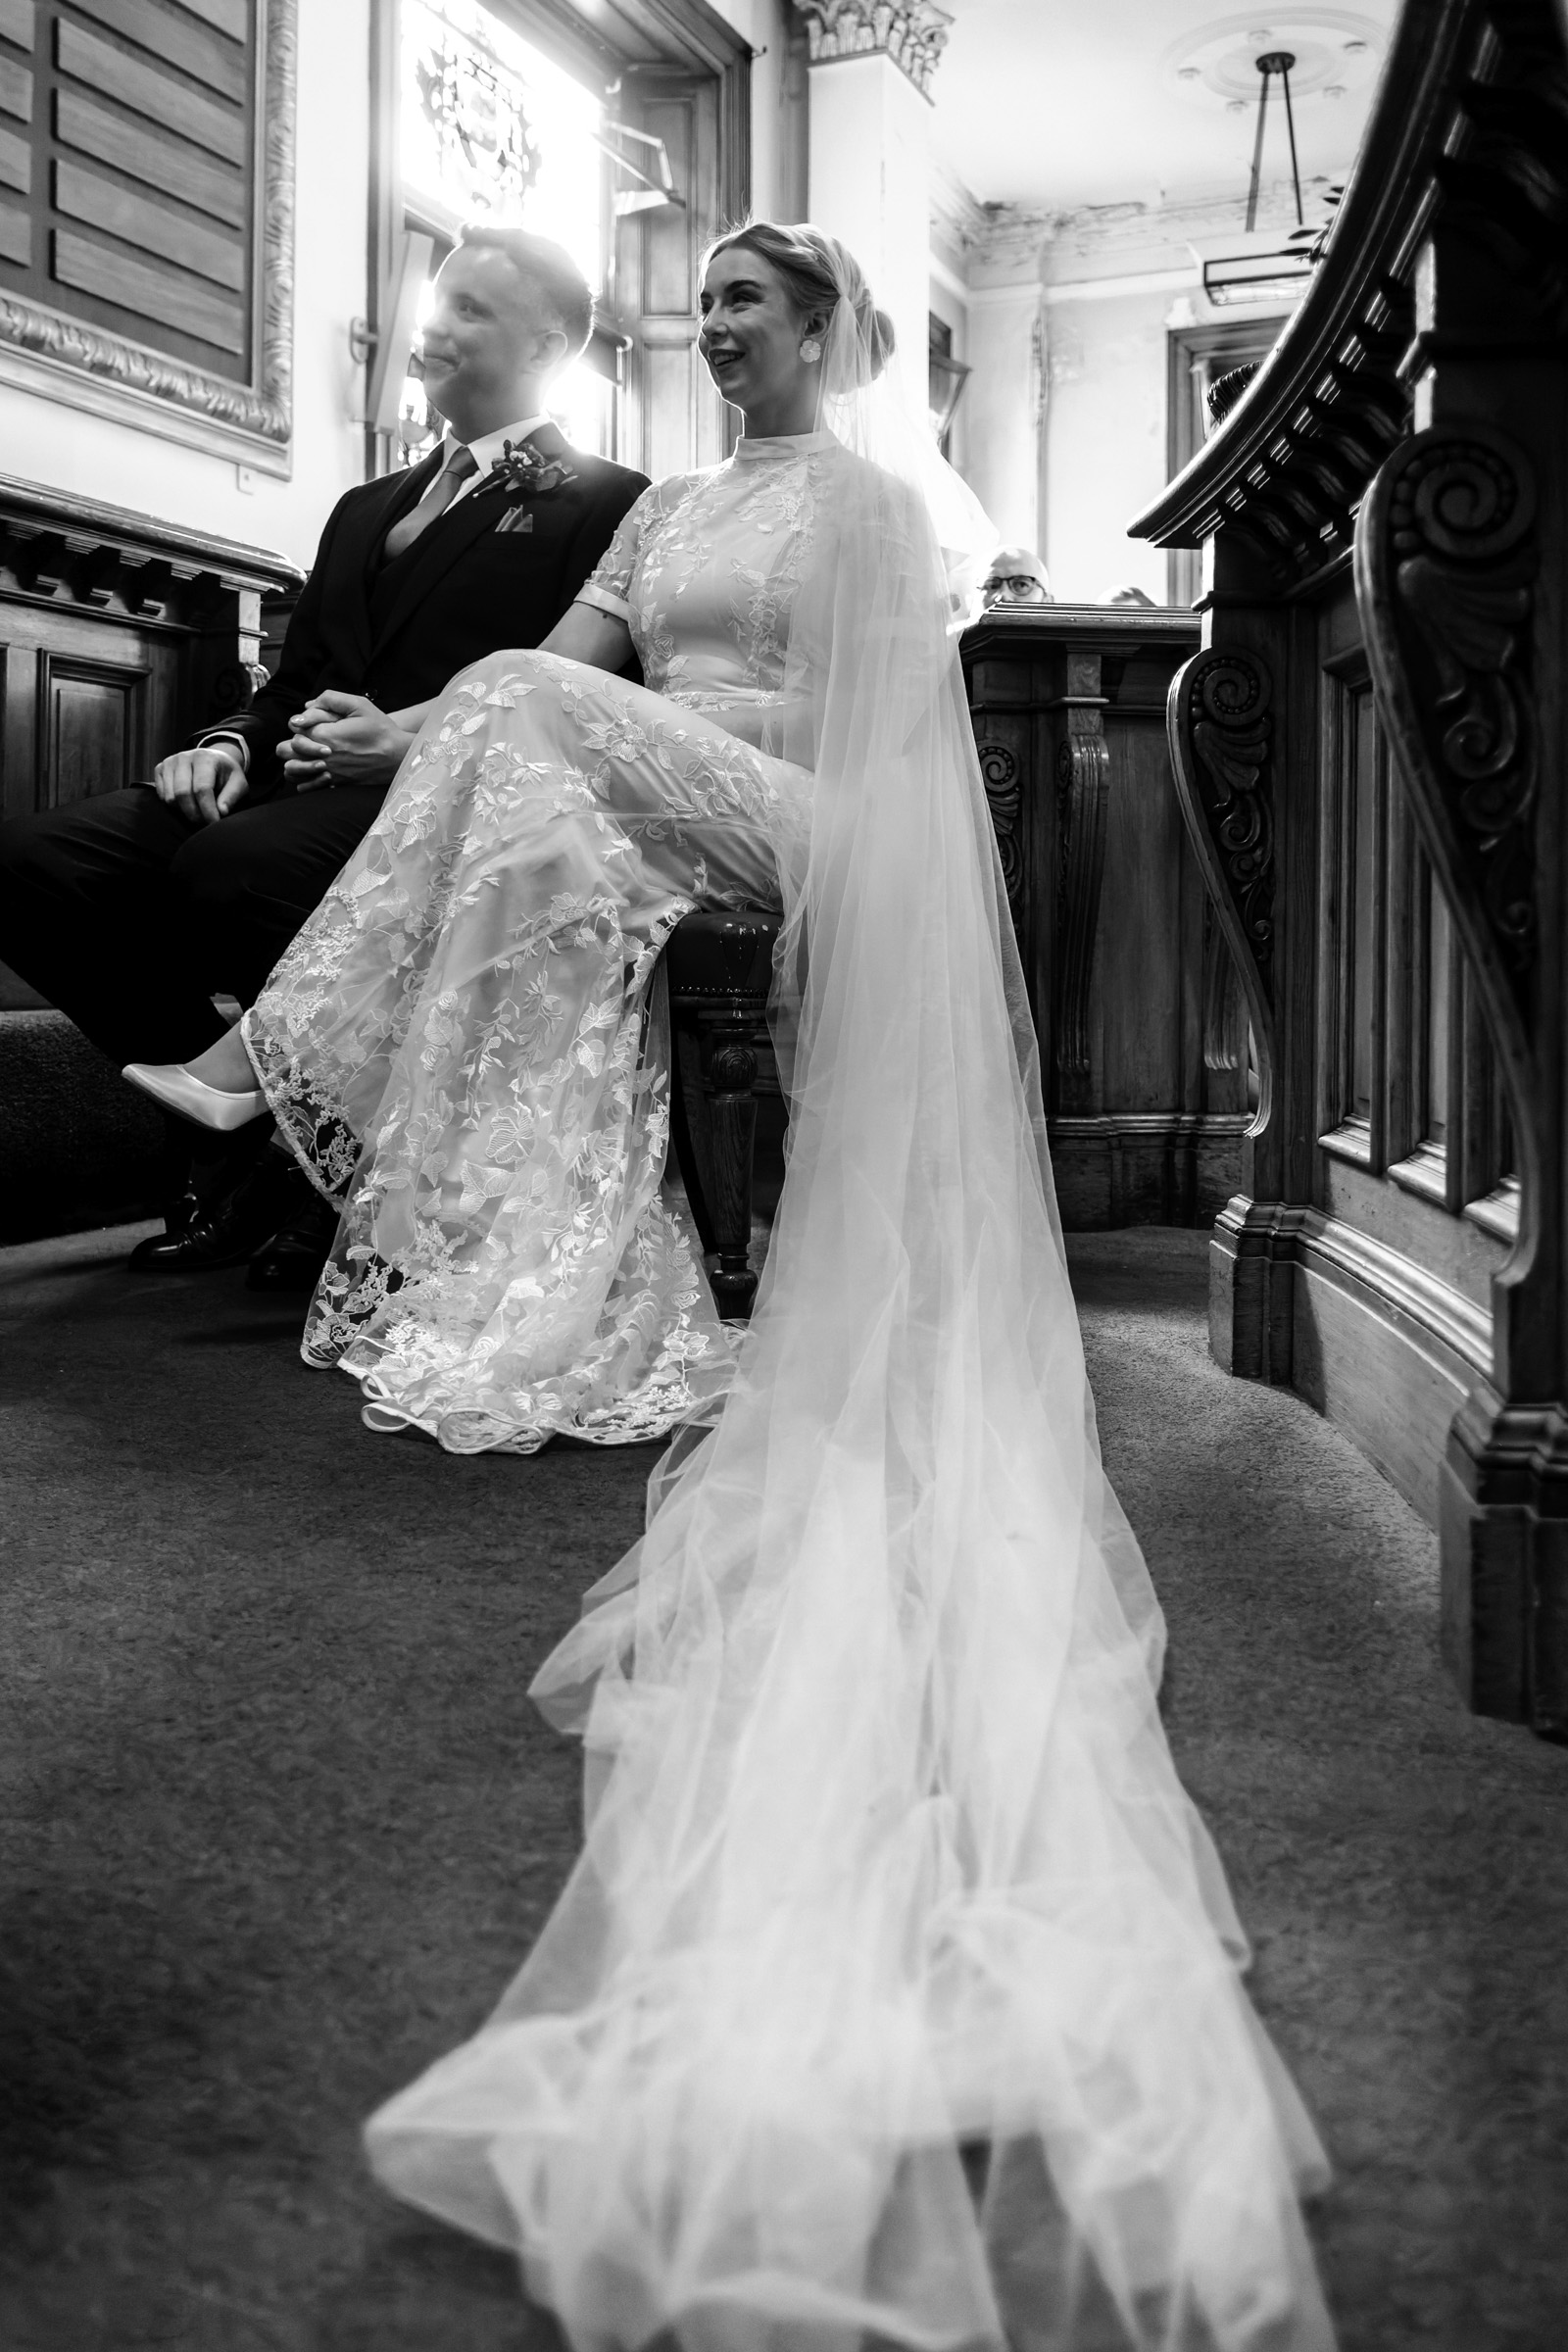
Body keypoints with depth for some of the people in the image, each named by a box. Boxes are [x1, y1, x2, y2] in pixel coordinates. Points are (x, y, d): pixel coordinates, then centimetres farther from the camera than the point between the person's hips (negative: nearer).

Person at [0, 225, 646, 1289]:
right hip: (297, 785, 7)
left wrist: (421, 749, -19)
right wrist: (234, 743, 4)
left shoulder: (605, 504, 7)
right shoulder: (367, 507, 30)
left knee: (233, 869, -36)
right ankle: (238, 1124, -1)